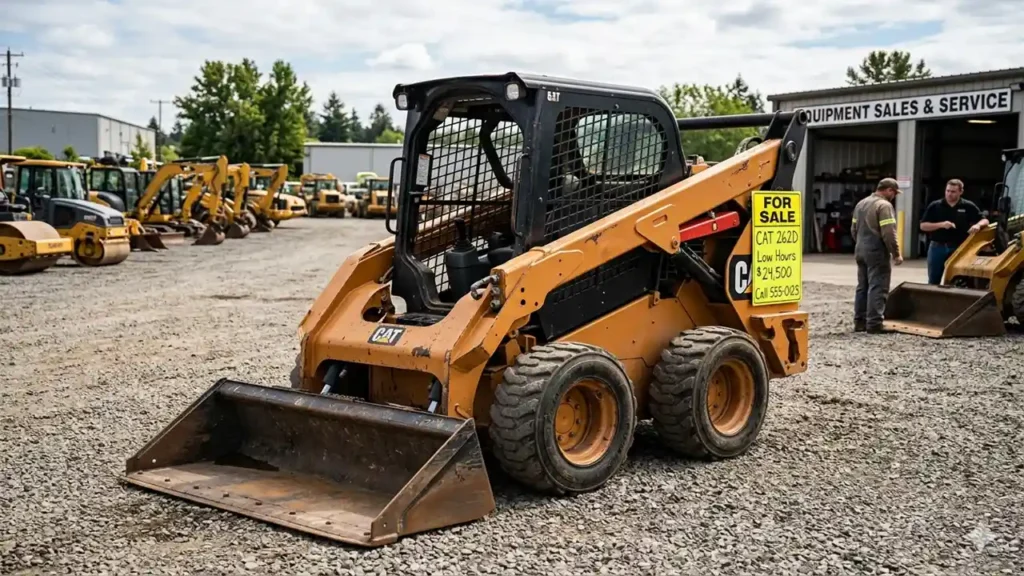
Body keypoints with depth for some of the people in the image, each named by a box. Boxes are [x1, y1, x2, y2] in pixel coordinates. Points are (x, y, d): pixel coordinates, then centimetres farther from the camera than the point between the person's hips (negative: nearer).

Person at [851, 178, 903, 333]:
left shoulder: (861, 204, 15)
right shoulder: (884, 205, -13)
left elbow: (854, 229, 21)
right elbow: (888, 233, -19)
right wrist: (896, 253, -12)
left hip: (861, 251, 9)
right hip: (877, 252, -9)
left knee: (862, 287, 13)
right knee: (877, 288, -6)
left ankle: (859, 321, 15)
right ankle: (874, 323, -8)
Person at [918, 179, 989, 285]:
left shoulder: (968, 206, 1)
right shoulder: (935, 206, 0)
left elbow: (985, 220, 3)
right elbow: (923, 226, -2)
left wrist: (978, 225, -21)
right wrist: (941, 225, -18)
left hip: (958, 249, 0)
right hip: (937, 247, 0)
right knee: (933, 281, 6)